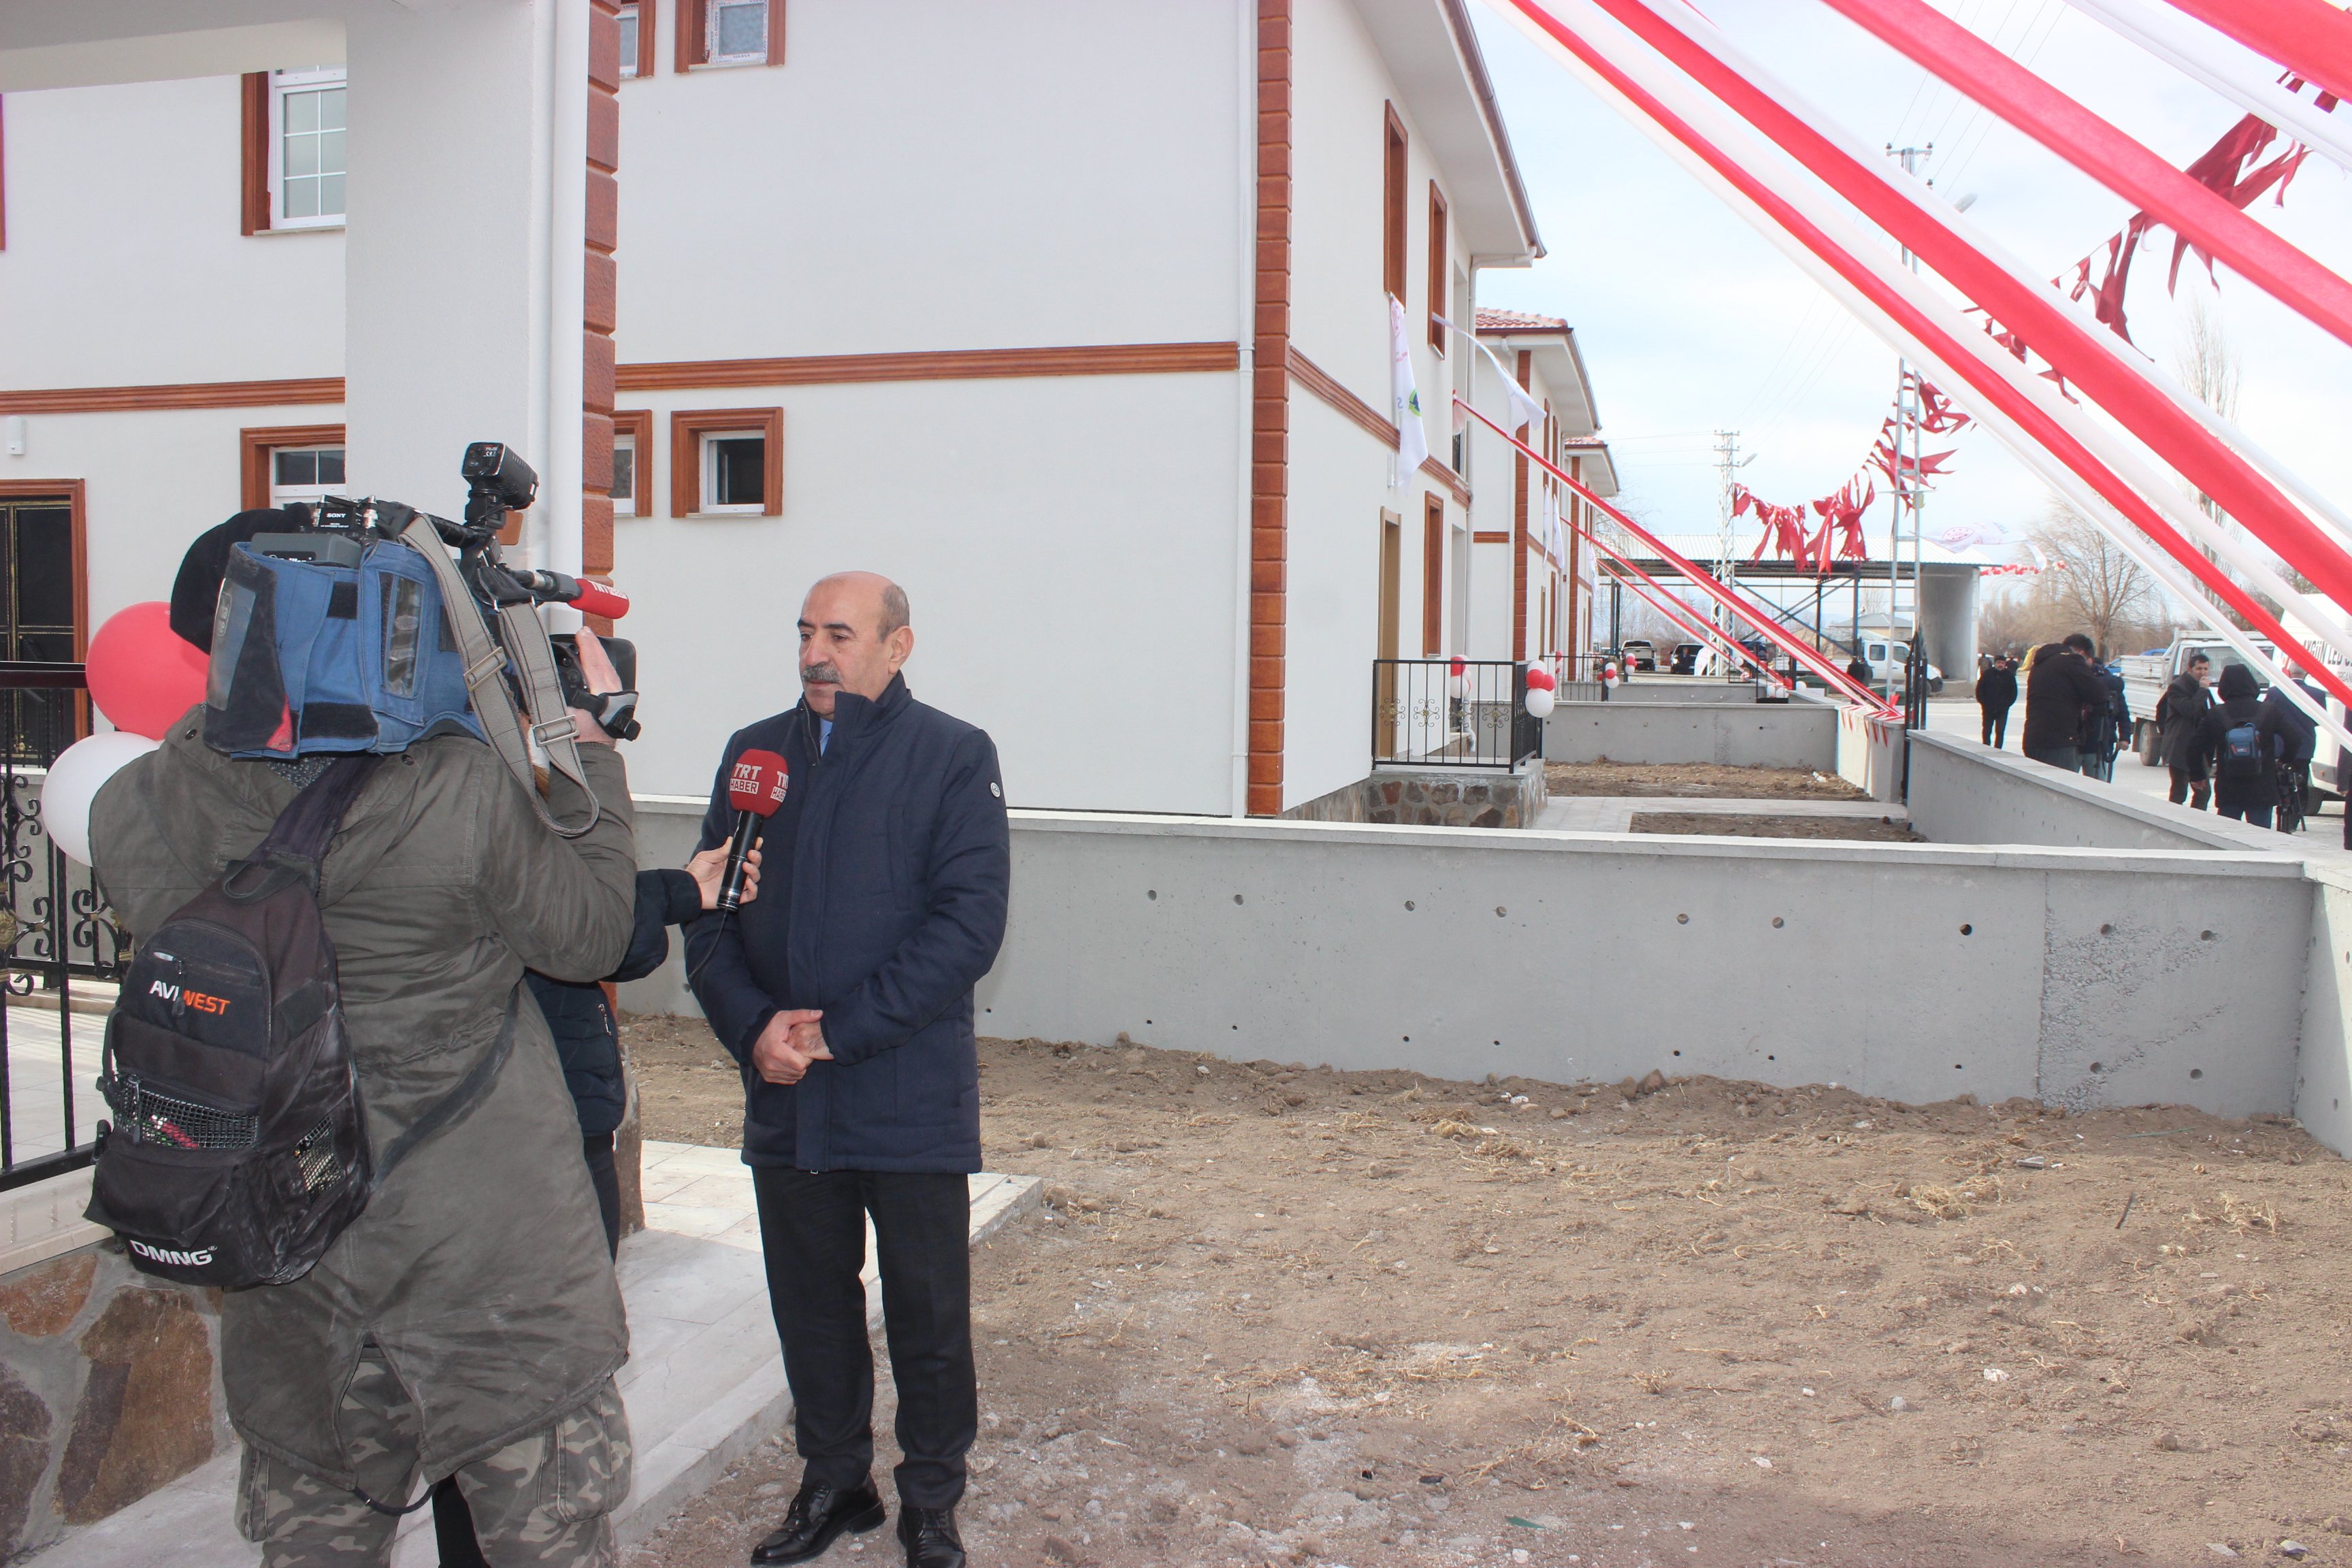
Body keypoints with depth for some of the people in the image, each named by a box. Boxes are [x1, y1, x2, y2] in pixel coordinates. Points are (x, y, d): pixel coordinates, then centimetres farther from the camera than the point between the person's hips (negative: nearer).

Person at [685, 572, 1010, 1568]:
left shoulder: (953, 758, -5)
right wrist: (754, 1028, -12)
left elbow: (968, 924, -13)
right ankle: (833, 1483, 35)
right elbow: (706, 910, 5)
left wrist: (837, 1032, -17)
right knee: (810, 1303, 16)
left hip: (911, 1101, -3)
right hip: (784, 1102, 4)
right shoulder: (755, 754, 8)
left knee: (928, 1316, 8)